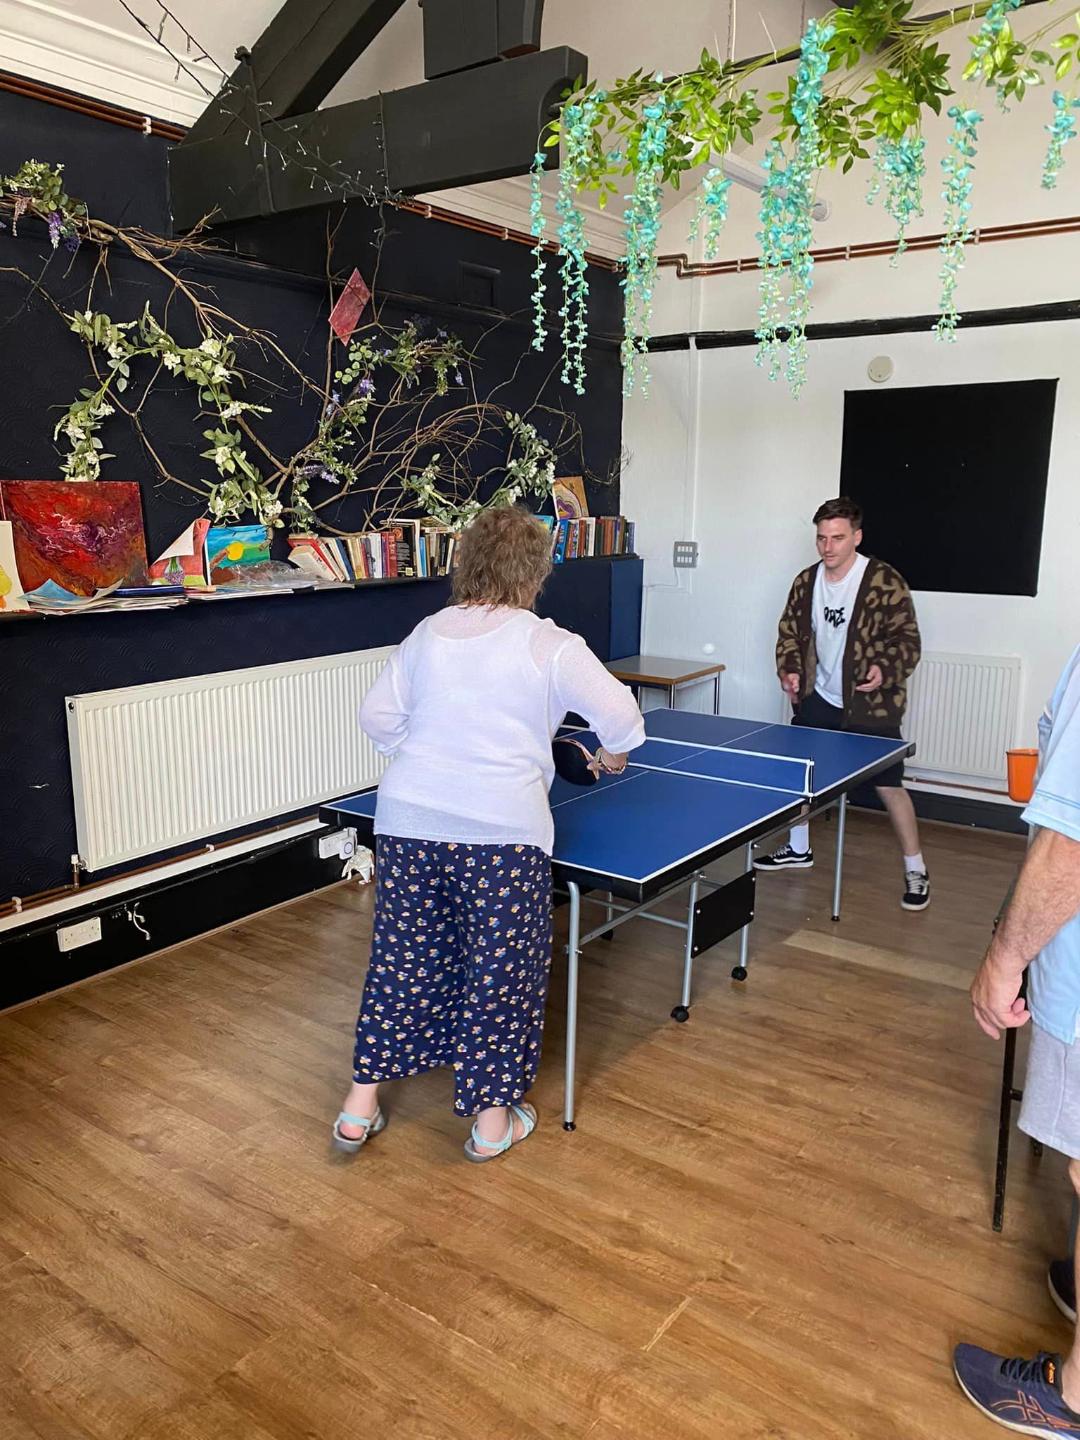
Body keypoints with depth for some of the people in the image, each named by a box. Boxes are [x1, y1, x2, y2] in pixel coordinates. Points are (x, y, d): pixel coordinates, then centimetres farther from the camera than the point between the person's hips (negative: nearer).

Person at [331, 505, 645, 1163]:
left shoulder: (427, 634, 8)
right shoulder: (548, 644, -6)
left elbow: (378, 717, 11)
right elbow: (619, 714, -9)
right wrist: (612, 755, 12)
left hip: (408, 820, 5)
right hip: (502, 832, -4)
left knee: (402, 960, 16)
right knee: (500, 968, 10)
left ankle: (360, 1107, 27)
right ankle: (492, 1121, 23)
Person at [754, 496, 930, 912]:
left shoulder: (885, 581, -14)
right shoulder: (807, 581, 2)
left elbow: (907, 639, -12)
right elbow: (790, 632, 13)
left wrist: (885, 670, -29)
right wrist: (790, 670, -3)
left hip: (870, 705, -6)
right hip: (820, 699, 6)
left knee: (889, 785, -3)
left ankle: (916, 870, 14)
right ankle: (798, 849, 35)